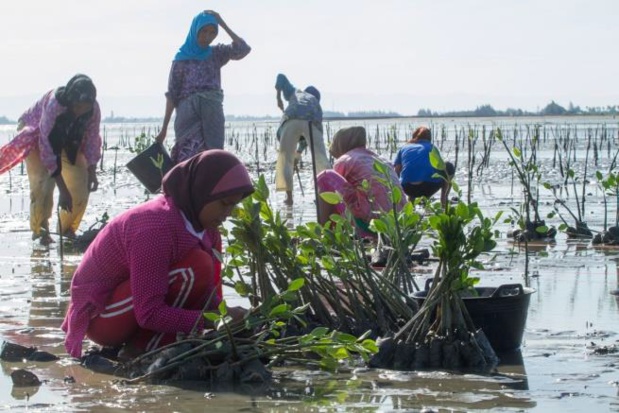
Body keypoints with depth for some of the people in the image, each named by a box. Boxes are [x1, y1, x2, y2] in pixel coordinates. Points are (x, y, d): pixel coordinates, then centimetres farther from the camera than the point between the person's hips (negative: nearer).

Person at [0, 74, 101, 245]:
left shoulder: (94, 109, -27)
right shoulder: (53, 104, -41)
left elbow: (91, 141, -11)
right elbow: (47, 147, -39)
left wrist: (91, 172, -24)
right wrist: (63, 190, -39)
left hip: (69, 140, 4)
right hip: (35, 133, -4)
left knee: (81, 184, -9)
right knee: (43, 183, -22)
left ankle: (68, 230, 10)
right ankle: (40, 232, -6)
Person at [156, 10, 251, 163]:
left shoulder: (216, 54, 12)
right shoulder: (182, 58, 4)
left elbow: (243, 49, -5)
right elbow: (172, 94, 2)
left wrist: (222, 23, -2)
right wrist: (164, 128, -4)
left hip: (213, 115, 3)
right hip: (188, 115, -3)